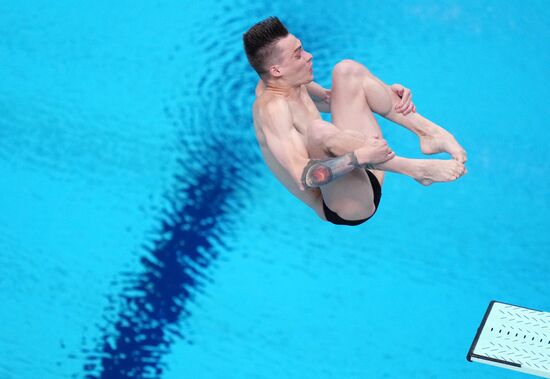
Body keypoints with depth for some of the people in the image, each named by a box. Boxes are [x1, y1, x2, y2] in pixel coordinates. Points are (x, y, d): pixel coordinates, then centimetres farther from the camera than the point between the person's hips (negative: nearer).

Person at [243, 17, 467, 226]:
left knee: (346, 70, 6)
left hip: (360, 173, 10)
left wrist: (387, 93, 6)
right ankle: (416, 169, -25)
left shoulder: (286, 82, 5)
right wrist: (360, 156, -40)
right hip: (345, 210, -9)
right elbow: (304, 178, -32)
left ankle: (430, 132, -5)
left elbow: (331, 98, 21)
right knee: (318, 130, -39)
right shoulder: (272, 108, -22)